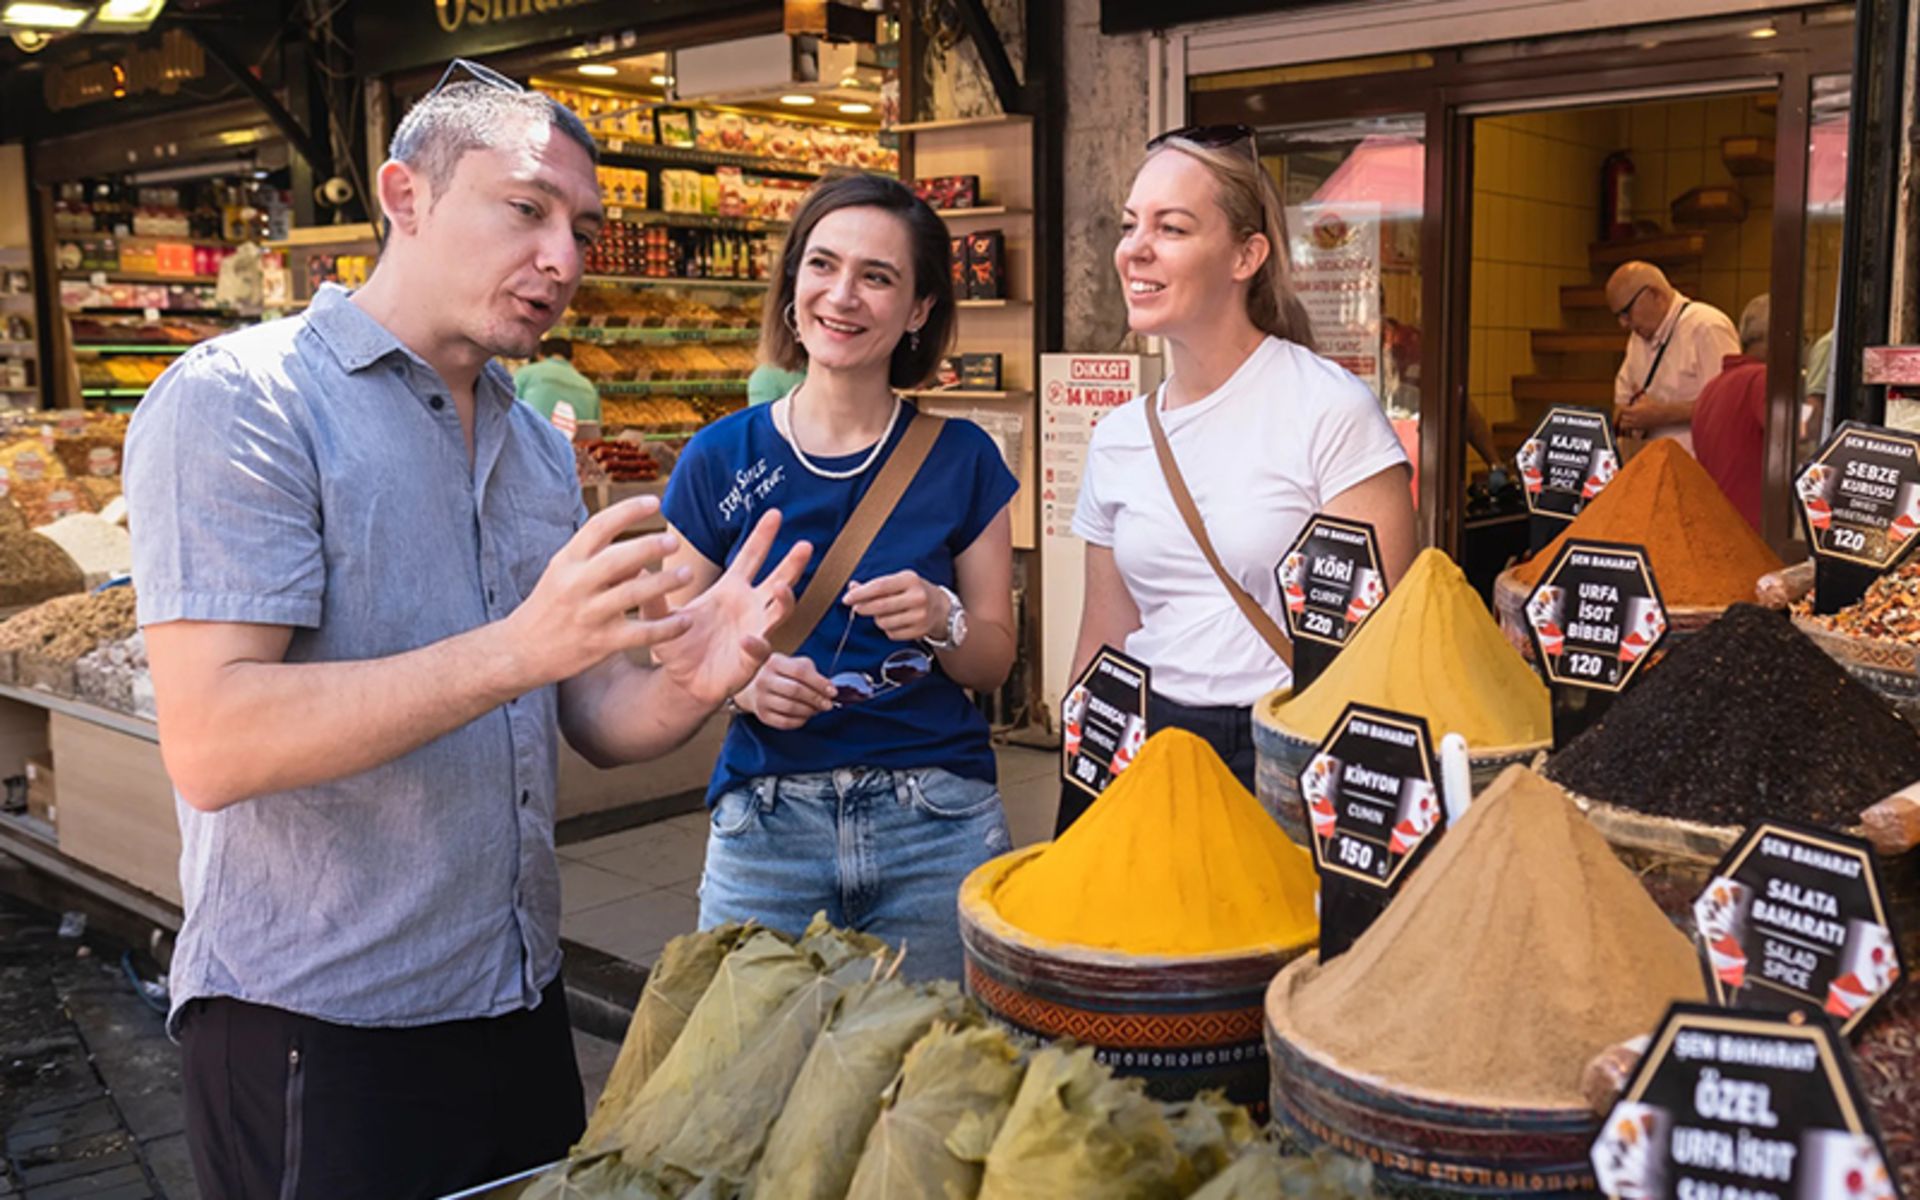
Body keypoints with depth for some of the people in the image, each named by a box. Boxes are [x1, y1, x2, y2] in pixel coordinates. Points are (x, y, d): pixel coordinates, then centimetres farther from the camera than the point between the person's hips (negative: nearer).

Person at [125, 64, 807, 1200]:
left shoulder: (541, 448, 11)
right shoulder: (238, 401, -12)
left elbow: (594, 717, 9)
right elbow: (209, 745, -22)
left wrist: (689, 681, -14)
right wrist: (516, 648, -31)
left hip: (521, 1005, 7)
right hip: (316, 1029, -7)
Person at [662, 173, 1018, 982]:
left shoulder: (961, 459, 1)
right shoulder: (720, 460, 1)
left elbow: (995, 661, 6)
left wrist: (942, 621, -14)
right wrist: (740, 679, -15)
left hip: (936, 824, 0)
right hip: (766, 823, 0)